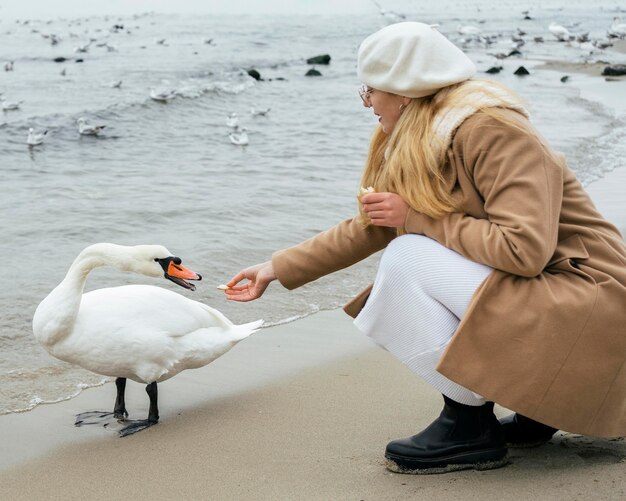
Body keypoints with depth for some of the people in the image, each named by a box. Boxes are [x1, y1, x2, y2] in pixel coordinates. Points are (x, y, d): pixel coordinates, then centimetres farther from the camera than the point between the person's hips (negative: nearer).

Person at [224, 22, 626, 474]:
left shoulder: (491, 131, -19)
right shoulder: (423, 144, 8)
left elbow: (524, 248, -28)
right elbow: (368, 229, 17)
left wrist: (416, 217, -19)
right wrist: (277, 269, 19)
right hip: (534, 292, 10)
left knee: (408, 259, -20)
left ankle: (470, 426, -7)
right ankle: (539, 405, 9)